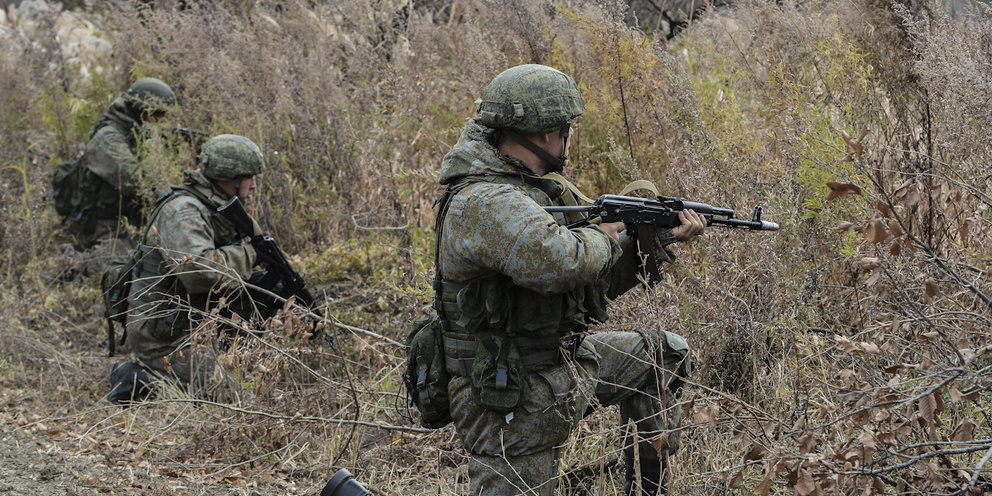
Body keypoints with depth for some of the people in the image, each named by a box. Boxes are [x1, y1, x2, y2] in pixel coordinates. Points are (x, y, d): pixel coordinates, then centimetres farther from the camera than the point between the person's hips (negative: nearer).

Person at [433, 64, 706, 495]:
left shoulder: (530, 188, 9)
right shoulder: (483, 204, -23)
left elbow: (596, 283, 17)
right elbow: (558, 262, -39)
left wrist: (658, 240, 9)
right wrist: (603, 237, -18)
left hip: (563, 368, 10)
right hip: (514, 409, -10)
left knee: (662, 354, 20)